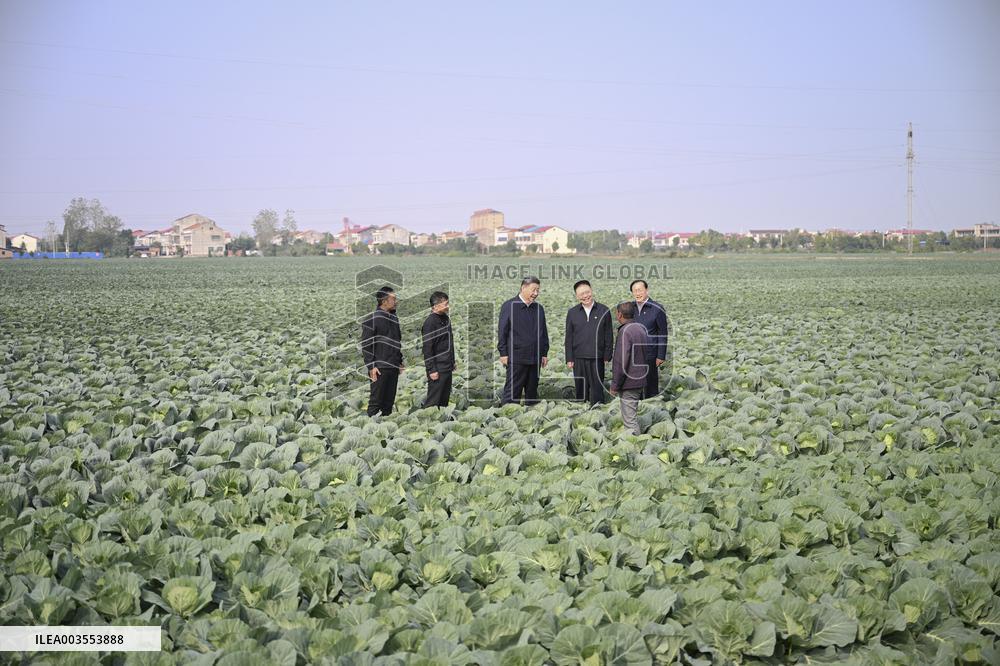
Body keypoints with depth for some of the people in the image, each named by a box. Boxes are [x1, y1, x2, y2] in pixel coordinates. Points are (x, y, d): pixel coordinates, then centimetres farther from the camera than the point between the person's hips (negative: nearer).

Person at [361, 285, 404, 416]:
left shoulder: (394, 318, 14)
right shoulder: (372, 319, -8)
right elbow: (365, 345, -9)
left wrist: (400, 362, 17)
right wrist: (371, 366, -14)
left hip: (394, 367, 7)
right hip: (380, 368, -7)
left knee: (389, 401, 9)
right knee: (375, 401, -4)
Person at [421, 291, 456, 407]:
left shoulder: (445, 318, 11)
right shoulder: (430, 322, -16)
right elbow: (427, 348, -18)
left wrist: (452, 362, 20)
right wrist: (431, 370, -19)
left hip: (447, 367, 9)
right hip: (438, 370, -9)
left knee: (444, 399, 14)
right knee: (433, 401, -5)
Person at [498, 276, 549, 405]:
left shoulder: (539, 308, 14)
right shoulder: (509, 306, -2)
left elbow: (544, 332, 17)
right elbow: (502, 331, -3)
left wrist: (544, 353, 12)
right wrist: (503, 353, -8)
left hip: (535, 358, 5)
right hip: (516, 358, -5)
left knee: (532, 392, 9)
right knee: (512, 393, -5)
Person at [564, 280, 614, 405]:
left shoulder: (604, 311, 2)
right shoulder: (572, 313, 6)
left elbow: (609, 336, 4)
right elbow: (568, 337, 7)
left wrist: (607, 356, 0)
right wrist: (569, 359, 2)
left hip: (597, 358, -1)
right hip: (579, 357, 1)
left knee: (597, 389, 0)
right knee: (581, 389, 7)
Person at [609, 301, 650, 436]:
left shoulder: (625, 331, -18)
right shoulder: (642, 328, 8)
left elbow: (621, 362, -20)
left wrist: (615, 385, -15)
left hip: (629, 383, -9)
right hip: (641, 380, 9)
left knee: (629, 420, -3)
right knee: (633, 415, 19)